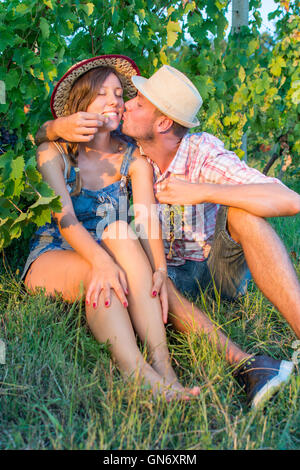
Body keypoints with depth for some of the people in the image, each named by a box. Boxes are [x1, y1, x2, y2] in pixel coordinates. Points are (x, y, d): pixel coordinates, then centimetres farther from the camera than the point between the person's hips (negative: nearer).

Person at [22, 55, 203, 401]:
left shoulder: (133, 159, 1)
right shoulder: (53, 152, -5)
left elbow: (147, 220, -15)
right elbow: (63, 218, -21)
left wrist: (158, 270, -36)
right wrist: (101, 259, -41)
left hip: (111, 256, 2)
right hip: (50, 259, -1)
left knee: (122, 231, -33)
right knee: (98, 274, -35)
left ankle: (161, 363, -44)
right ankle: (137, 372, -47)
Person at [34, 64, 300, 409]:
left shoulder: (202, 152, -19)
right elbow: (41, 138, 3)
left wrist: (200, 192, -33)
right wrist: (57, 127, -23)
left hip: (220, 266, -2)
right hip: (173, 276, 3)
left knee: (241, 209, -30)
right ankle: (243, 364, -43)